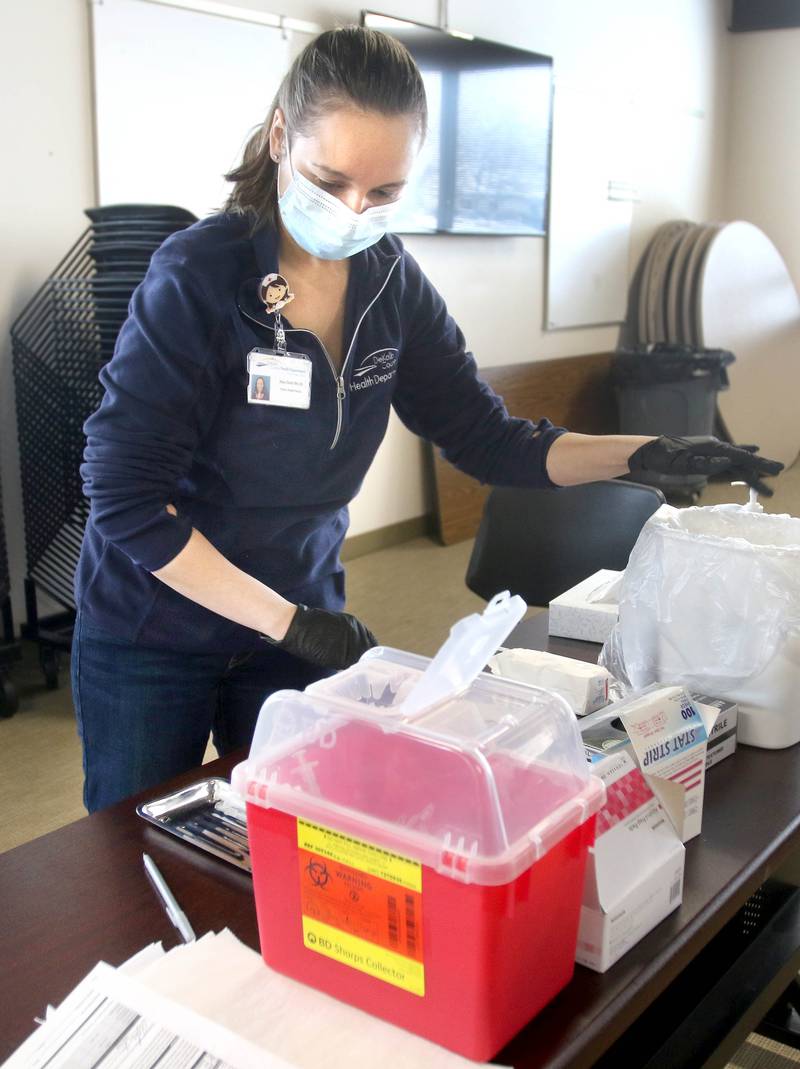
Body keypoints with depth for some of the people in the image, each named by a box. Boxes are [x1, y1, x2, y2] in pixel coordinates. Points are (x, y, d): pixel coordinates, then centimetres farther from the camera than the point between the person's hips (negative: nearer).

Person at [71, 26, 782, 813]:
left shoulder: (391, 283, -5)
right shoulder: (199, 275, -21)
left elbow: (487, 438, -1)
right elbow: (126, 495, -22)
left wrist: (643, 454, -15)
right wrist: (285, 621, -24)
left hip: (301, 614, 4)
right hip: (151, 634, -3)